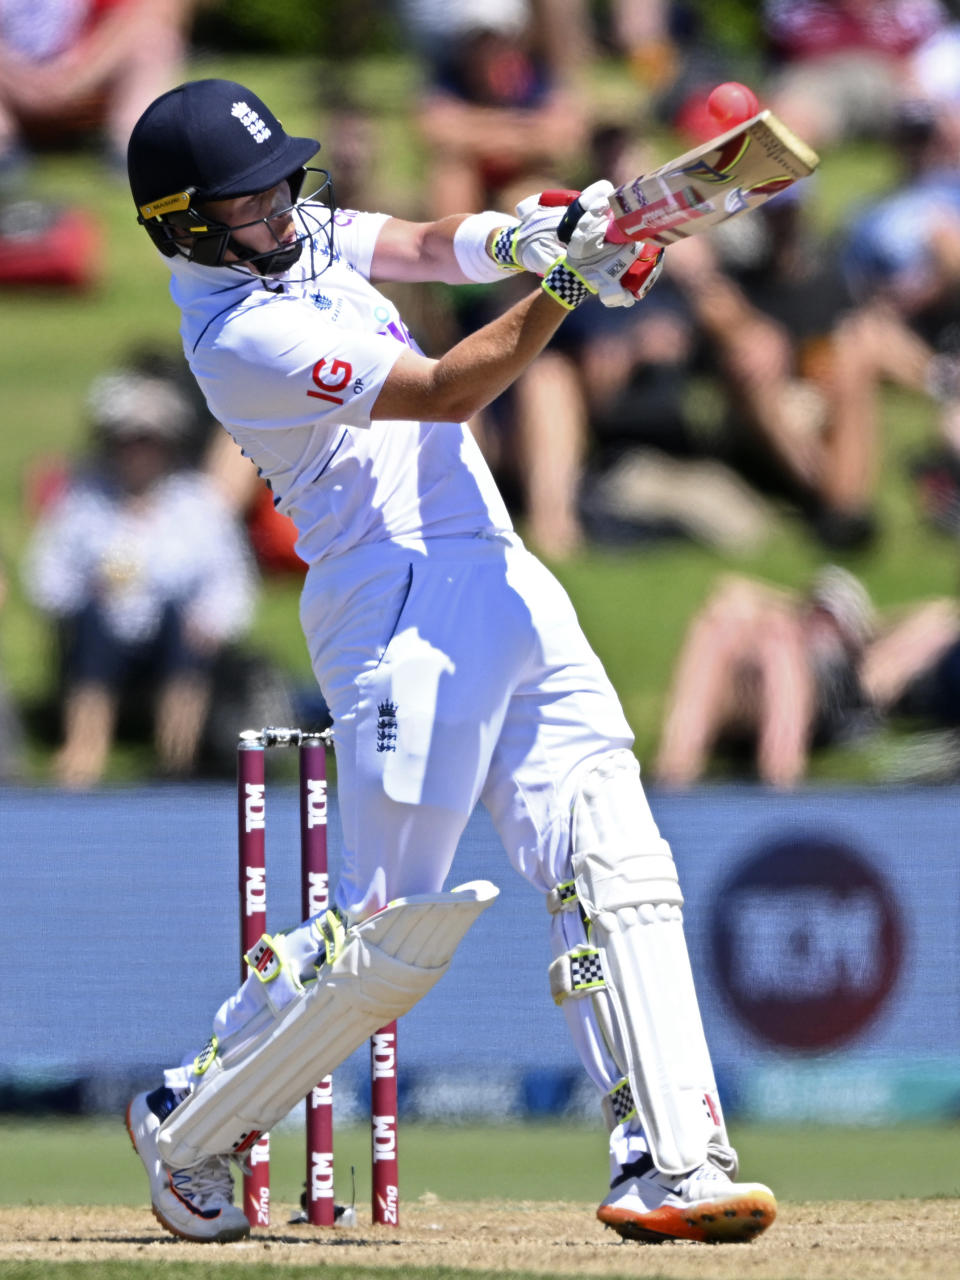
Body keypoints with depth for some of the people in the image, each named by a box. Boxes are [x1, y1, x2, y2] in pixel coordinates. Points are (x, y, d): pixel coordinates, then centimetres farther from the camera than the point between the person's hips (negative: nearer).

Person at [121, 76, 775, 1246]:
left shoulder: (297, 234, 12)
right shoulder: (244, 336, -15)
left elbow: (430, 247, 9)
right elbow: (447, 392, -18)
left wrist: (517, 237, -14)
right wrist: (563, 287, -26)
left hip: (501, 578, 9)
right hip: (406, 615, -9)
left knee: (615, 868, -4)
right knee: (392, 931, -6)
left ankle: (669, 1164, -9)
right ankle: (186, 1125, 14)